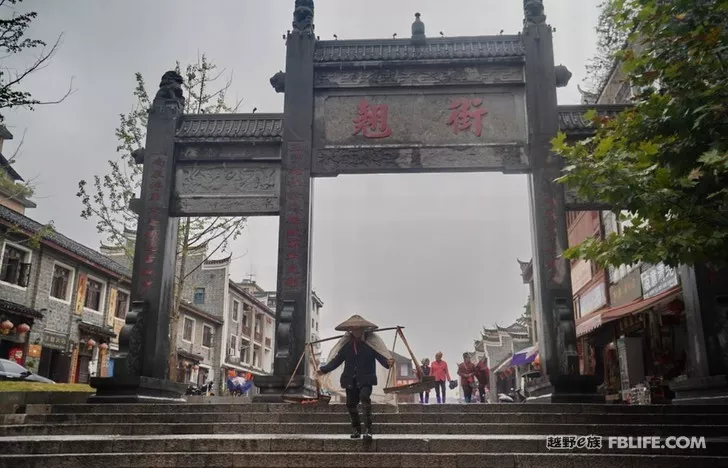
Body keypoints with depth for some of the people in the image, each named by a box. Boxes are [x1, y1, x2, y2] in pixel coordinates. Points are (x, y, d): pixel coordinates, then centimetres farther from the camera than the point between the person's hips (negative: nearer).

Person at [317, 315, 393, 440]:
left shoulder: (371, 342, -3)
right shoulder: (346, 344, 6)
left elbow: (381, 356, -11)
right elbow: (336, 360, 7)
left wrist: (388, 362, -33)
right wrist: (324, 369, -2)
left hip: (366, 379, -4)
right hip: (350, 380, 4)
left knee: (364, 396, -26)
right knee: (350, 403, 9)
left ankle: (368, 429, -24)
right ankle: (356, 429, 29)